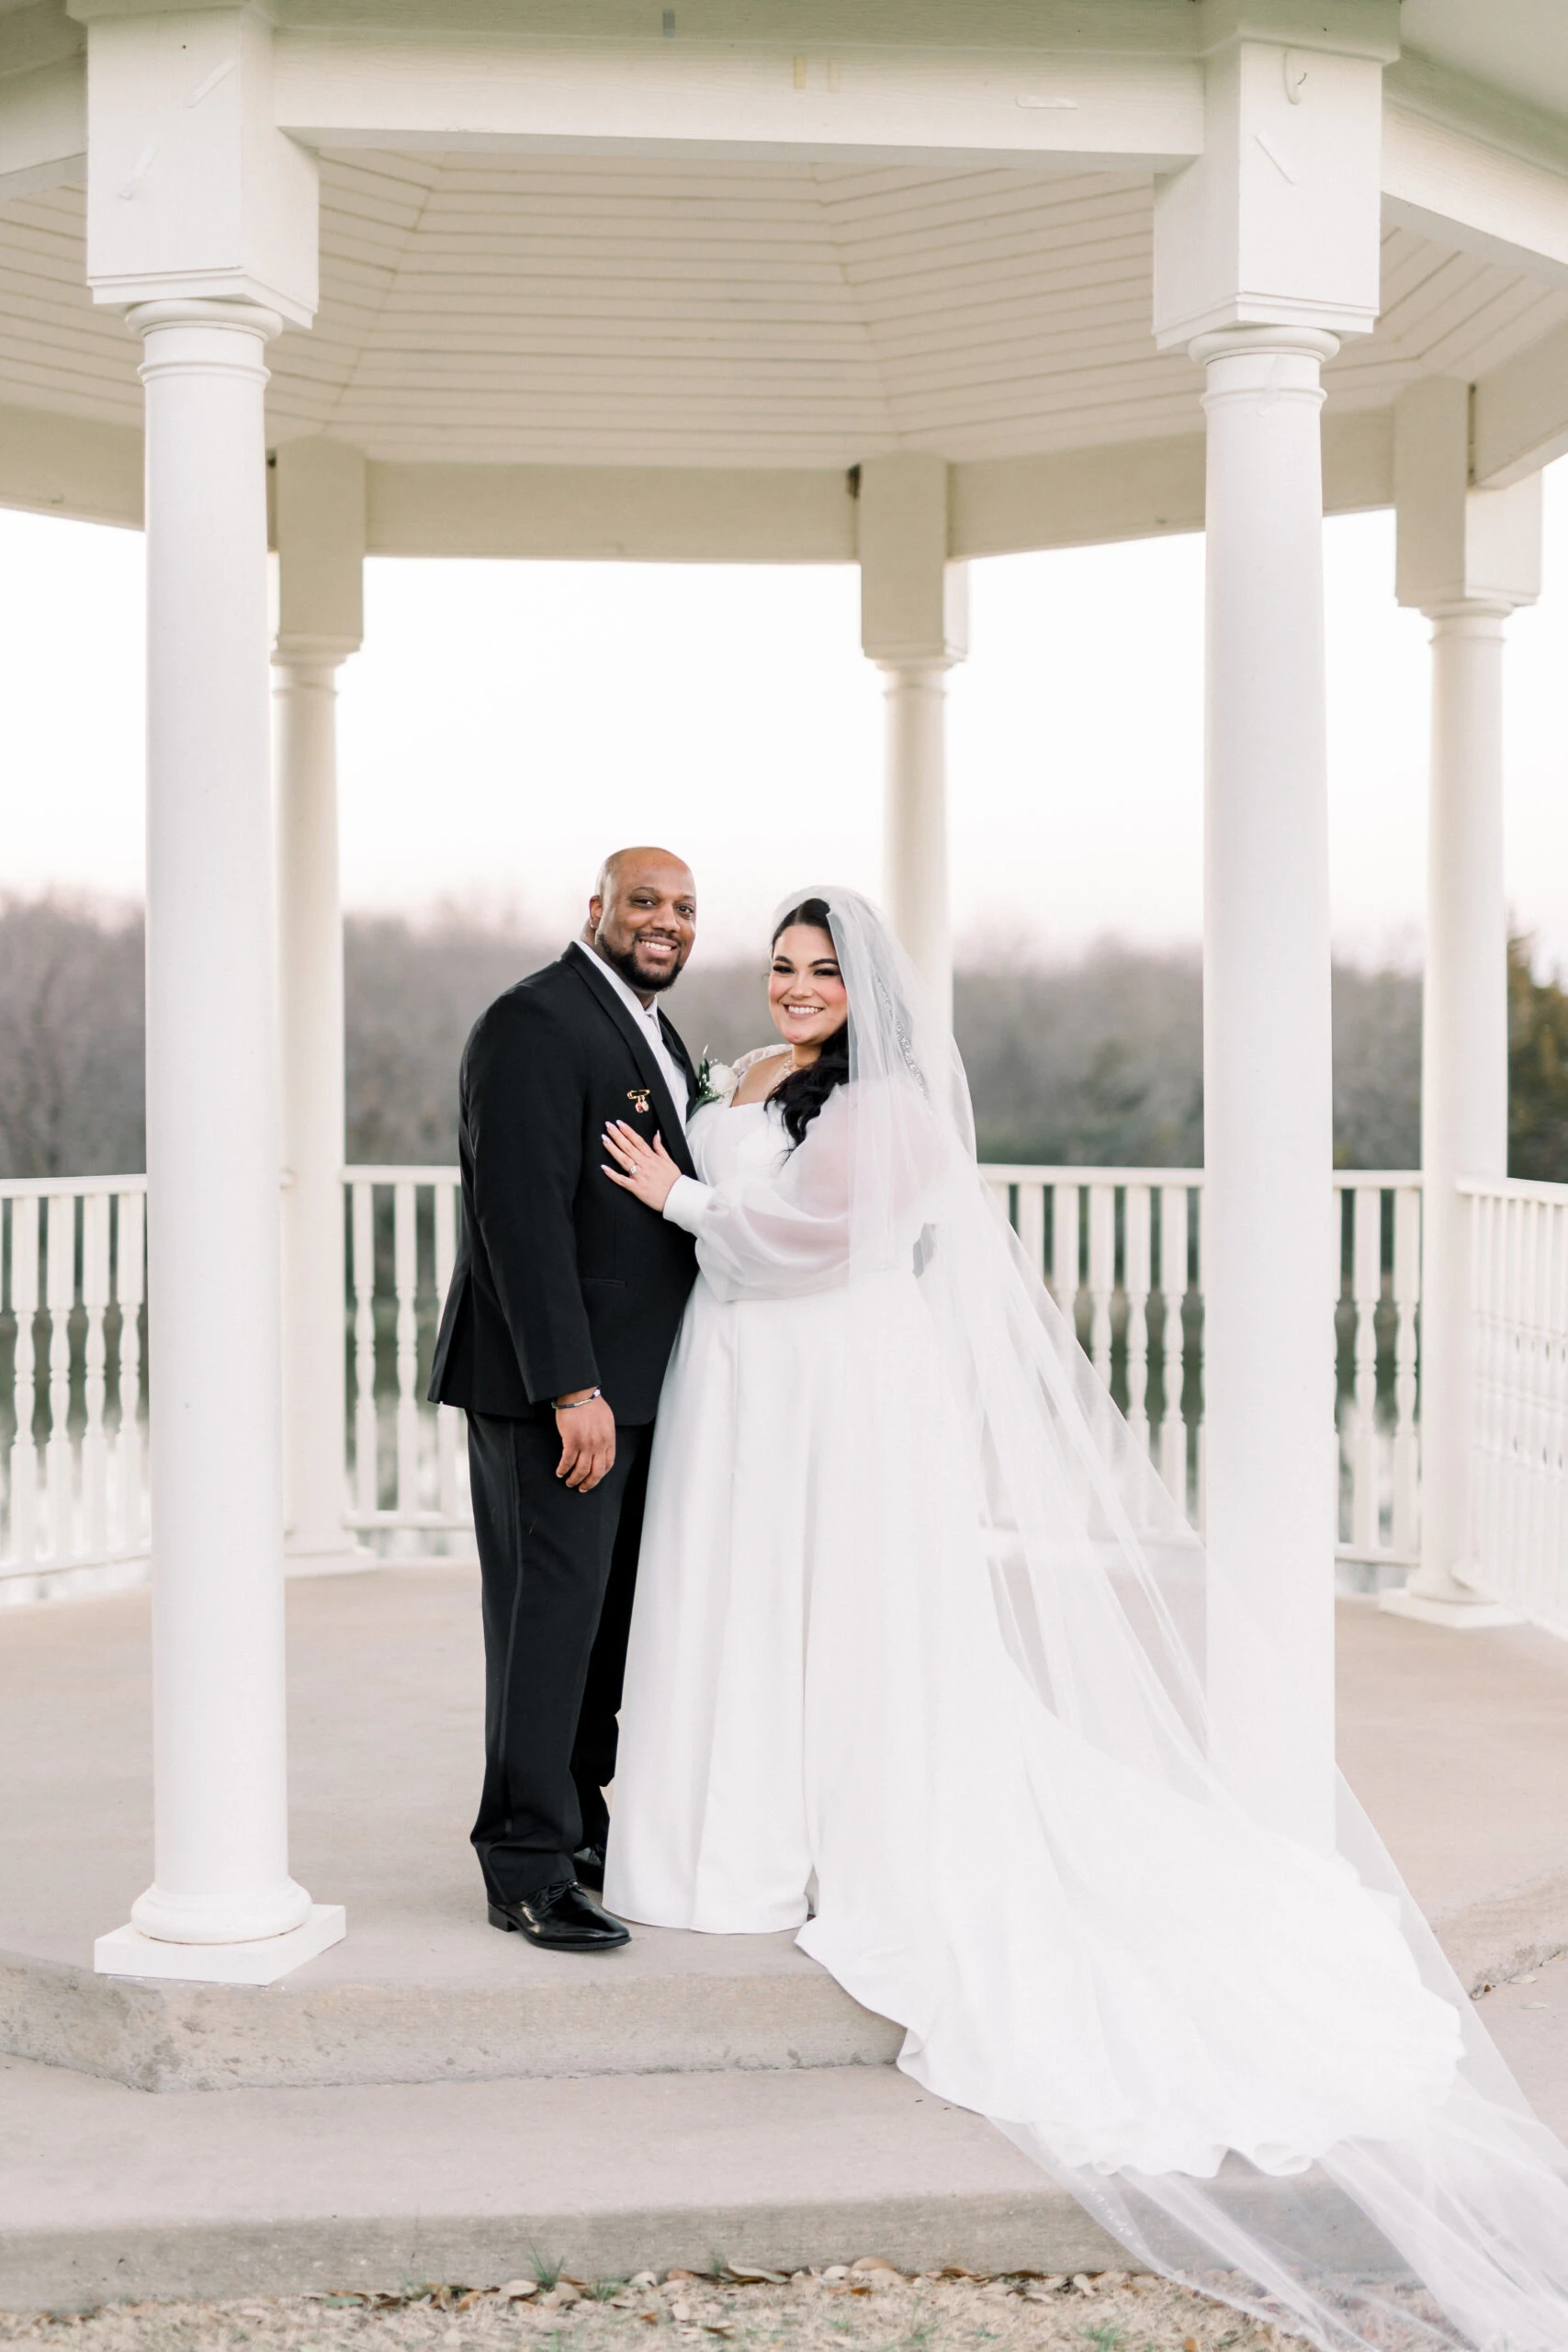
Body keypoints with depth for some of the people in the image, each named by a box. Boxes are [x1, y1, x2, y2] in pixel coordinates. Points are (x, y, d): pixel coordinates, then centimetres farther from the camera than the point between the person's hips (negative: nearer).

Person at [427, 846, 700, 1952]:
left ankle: (578, 1826, 26)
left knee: (607, 1615, 14)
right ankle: (528, 1870, 3)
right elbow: (524, 1216, -21)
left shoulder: (658, 1034, 18)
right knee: (550, 1612, -5)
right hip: (552, 1381, -9)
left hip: (631, 1384, 9)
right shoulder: (535, 1024, -13)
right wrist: (571, 1389, -24)